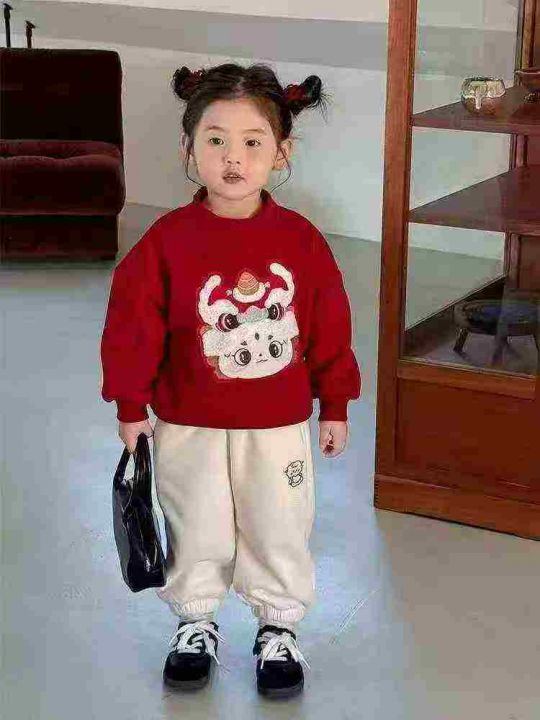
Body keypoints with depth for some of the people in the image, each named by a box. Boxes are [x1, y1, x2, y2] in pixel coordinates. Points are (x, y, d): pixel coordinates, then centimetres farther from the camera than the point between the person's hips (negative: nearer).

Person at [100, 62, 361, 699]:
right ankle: (195, 622, 37)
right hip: (189, 427, 0)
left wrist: (335, 406, 4)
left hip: (279, 425, 1)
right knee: (196, 532, 16)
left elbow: (330, 324, 0)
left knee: (279, 532, 14)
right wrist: (131, 407, -4)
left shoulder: (300, 239, -8)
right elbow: (132, 324, -7)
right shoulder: (168, 239, -12)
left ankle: (279, 627, 35)